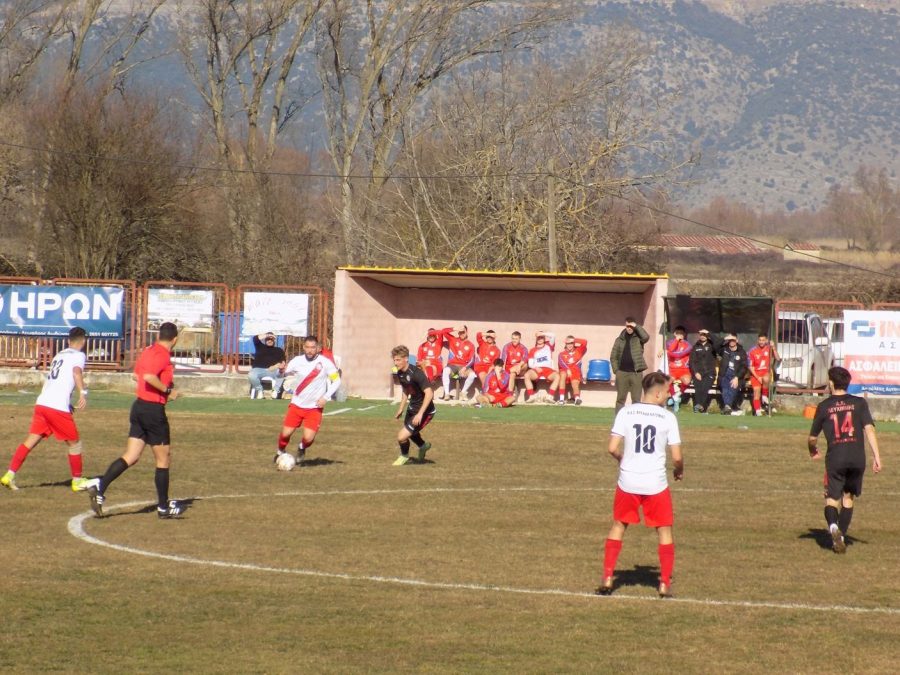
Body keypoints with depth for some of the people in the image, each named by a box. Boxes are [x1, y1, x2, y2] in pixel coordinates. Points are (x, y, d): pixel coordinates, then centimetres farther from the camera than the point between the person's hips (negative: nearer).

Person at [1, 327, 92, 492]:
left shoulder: (59, 355, 25)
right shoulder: (79, 355, 3)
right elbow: (77, 371, -19)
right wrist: (83, 392, -31)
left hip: (41, 403, 6)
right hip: (58, 407, -6)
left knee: (30, 441, 4)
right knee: (74, 443, 10)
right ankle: (77, 480, 19)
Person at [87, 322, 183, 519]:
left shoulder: (148, 351, 11)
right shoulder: (163, 355, -15)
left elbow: (137, 375, 25)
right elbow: (149, 377, -30)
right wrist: (168, 390, -18)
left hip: (139, 406, 8)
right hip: (154, 410, -8)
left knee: (130, 457, 6)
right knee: (164, 459, 5)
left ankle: (99, 488, -10)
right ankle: (163, 507, 11)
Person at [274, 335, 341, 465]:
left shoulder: (325, 363, -10)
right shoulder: (297, 361, -6)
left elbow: (336, 380, -3)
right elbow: (282, 374, -2)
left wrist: (325, 397, -13)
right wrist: (281, 370, -27)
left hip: (315, 407, -1)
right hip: (296, 405, 1)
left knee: (308, 438, -11)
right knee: (285, 434, -3)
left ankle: (302, 449, 26)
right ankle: (280, 452, 30)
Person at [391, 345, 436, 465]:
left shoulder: (416, 373, -29)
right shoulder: (400, 373, -2)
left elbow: (429, 394, -32)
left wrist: (420, 414, -35)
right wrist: (401, 409, 17)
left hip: (425, 411, -9)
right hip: (412, 408, 9)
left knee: (402, 437, -11)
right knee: (411, 432, 30)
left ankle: (404, 456, 21)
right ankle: (423, 446, 60)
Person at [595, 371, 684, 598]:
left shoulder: (625, 412, -2)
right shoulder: (668, 417, -6)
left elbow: (612, 448, -5)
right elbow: (677, 456, -7)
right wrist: (679, 471, 15)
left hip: (627, 482, 2)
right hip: (656, 484, -2)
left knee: (618, 526, 17)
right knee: (664, 530, 13)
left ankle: (607, 579, 13)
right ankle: (665, 584, 10)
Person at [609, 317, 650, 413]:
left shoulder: (638, 338, 5)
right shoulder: (620, 339, 8)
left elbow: (646, 337, -19)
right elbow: (613, 356, 8)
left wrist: (637, 327, -10)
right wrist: (616, 371, -1)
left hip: (636, 373, -1)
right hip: (622, 372, 1)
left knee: (636, 399, -1)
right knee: (620, 399, 5)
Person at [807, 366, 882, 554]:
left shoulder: (824, 406, 5)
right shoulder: (859, 403, 6)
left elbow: (812, 438, 10)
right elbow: (869, 429, -4)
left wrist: (813, 451, 32)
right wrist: (876, 456, -4)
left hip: (835, 457, -2)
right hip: (857, 457, 2)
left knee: (831, 498, 2)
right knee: (848, 497, 17)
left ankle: (833, 525, -28)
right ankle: (841, 537, 14)